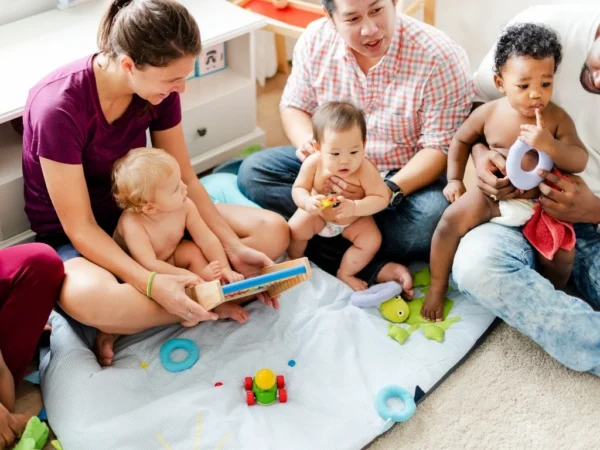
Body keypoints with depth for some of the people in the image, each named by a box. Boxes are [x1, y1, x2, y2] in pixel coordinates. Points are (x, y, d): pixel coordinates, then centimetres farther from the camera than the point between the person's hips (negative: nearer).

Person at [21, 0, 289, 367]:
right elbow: (80, 228, -24)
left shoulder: (157, 88, -13)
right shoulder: (58, 109, -29)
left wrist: (234, 248, -15)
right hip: (73, 236, -6)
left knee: (274, 231, -9)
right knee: (90, 297, -43)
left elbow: (185, 181, -4)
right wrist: (152, 284, -37)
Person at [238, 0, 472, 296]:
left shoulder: (440, 57, -22)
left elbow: (440, 148, -20)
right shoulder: (315, 40, -9)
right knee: (252, 171, -16)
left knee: (436, 218, -36)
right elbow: (295, 106, 2)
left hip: (407, 177, -4)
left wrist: (388, 191, -35)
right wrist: (306, 140, -22)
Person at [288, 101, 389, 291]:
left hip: (355, 219, -1)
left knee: (372, 241, -18)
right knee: (295, 229, -16)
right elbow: (298, 189, -20)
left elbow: (381, 198, -32)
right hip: (318, 214, 1)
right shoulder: (313, 163, -29)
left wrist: (355, 207, -48)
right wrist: (308, 202, -43)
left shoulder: (365, 170, -35)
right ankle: (294, 262, 16)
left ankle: (345, 273, 6)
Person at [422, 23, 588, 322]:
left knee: (562, 253, -17)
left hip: (539, 203, -1)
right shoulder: (489, 113, -7)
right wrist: (454, 179, 6)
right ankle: (437, 288, 1)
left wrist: (549, 145, -31)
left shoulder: (557, 118, -10)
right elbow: (461, 140, 11)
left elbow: (580, 161, -13)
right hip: (492, 196, 1)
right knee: (450, 221, -19)